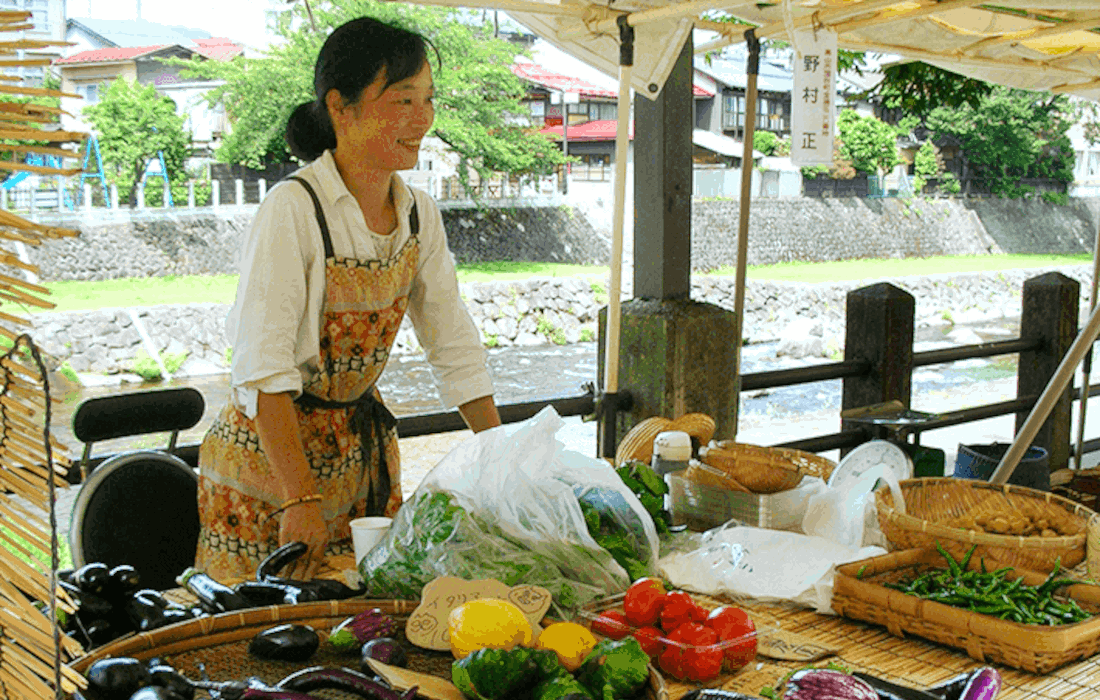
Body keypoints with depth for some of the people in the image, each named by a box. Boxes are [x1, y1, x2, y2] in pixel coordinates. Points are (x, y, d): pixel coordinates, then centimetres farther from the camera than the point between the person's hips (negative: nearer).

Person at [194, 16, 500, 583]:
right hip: (271, 447, -6)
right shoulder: (293, 210, -21)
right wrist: (301, 499, -29)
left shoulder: (419, 215, -1)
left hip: (363, 445, 6)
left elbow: (455, 347, 6)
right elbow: (261, 367, -25)